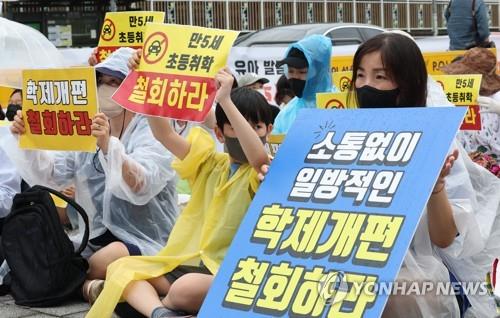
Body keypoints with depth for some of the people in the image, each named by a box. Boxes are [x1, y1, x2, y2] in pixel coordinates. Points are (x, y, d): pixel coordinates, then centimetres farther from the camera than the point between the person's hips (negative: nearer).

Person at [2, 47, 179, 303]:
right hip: (97, 239, 6)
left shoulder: (153, 131, -8)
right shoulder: (88, 130, 11)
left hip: (145, 243, -5)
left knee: (112, 257, -35)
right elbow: (50, 175, 1)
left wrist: (108, 146, -40)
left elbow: (141, 188, -27)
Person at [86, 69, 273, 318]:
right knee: (121, 267, -7)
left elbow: (258, 157, -30)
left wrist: (225, 100, -33)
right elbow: (164, 134, 4)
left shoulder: (263, 172, -5)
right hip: (190, 262, 7)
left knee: (187, 289, -36)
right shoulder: (210, 164, 12)